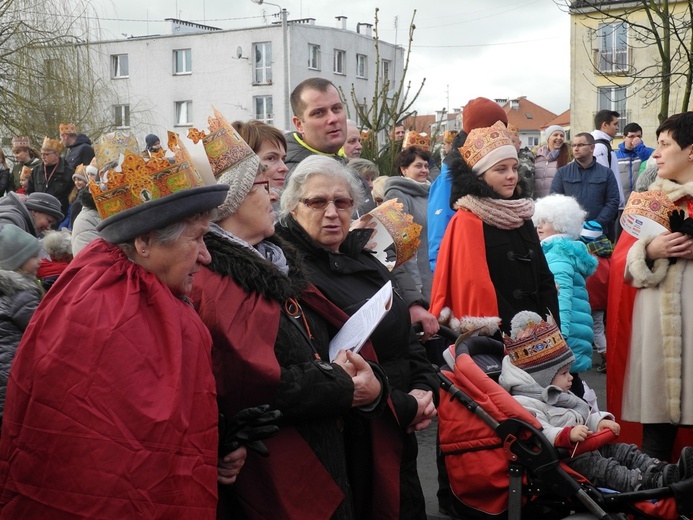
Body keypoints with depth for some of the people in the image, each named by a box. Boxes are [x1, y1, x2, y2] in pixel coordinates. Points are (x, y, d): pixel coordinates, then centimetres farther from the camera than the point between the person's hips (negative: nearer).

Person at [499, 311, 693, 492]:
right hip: (564, 460, -11)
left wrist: (600, 421, 6)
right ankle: (640, 484, -44)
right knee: (595, 465, -30)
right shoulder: (525, 404, -13)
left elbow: (586, 413, 28)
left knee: (622, 450, -1)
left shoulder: (557, 396, 24)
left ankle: (659, 470, -14)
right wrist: (568, 434, -39)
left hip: (586, 447, 11)